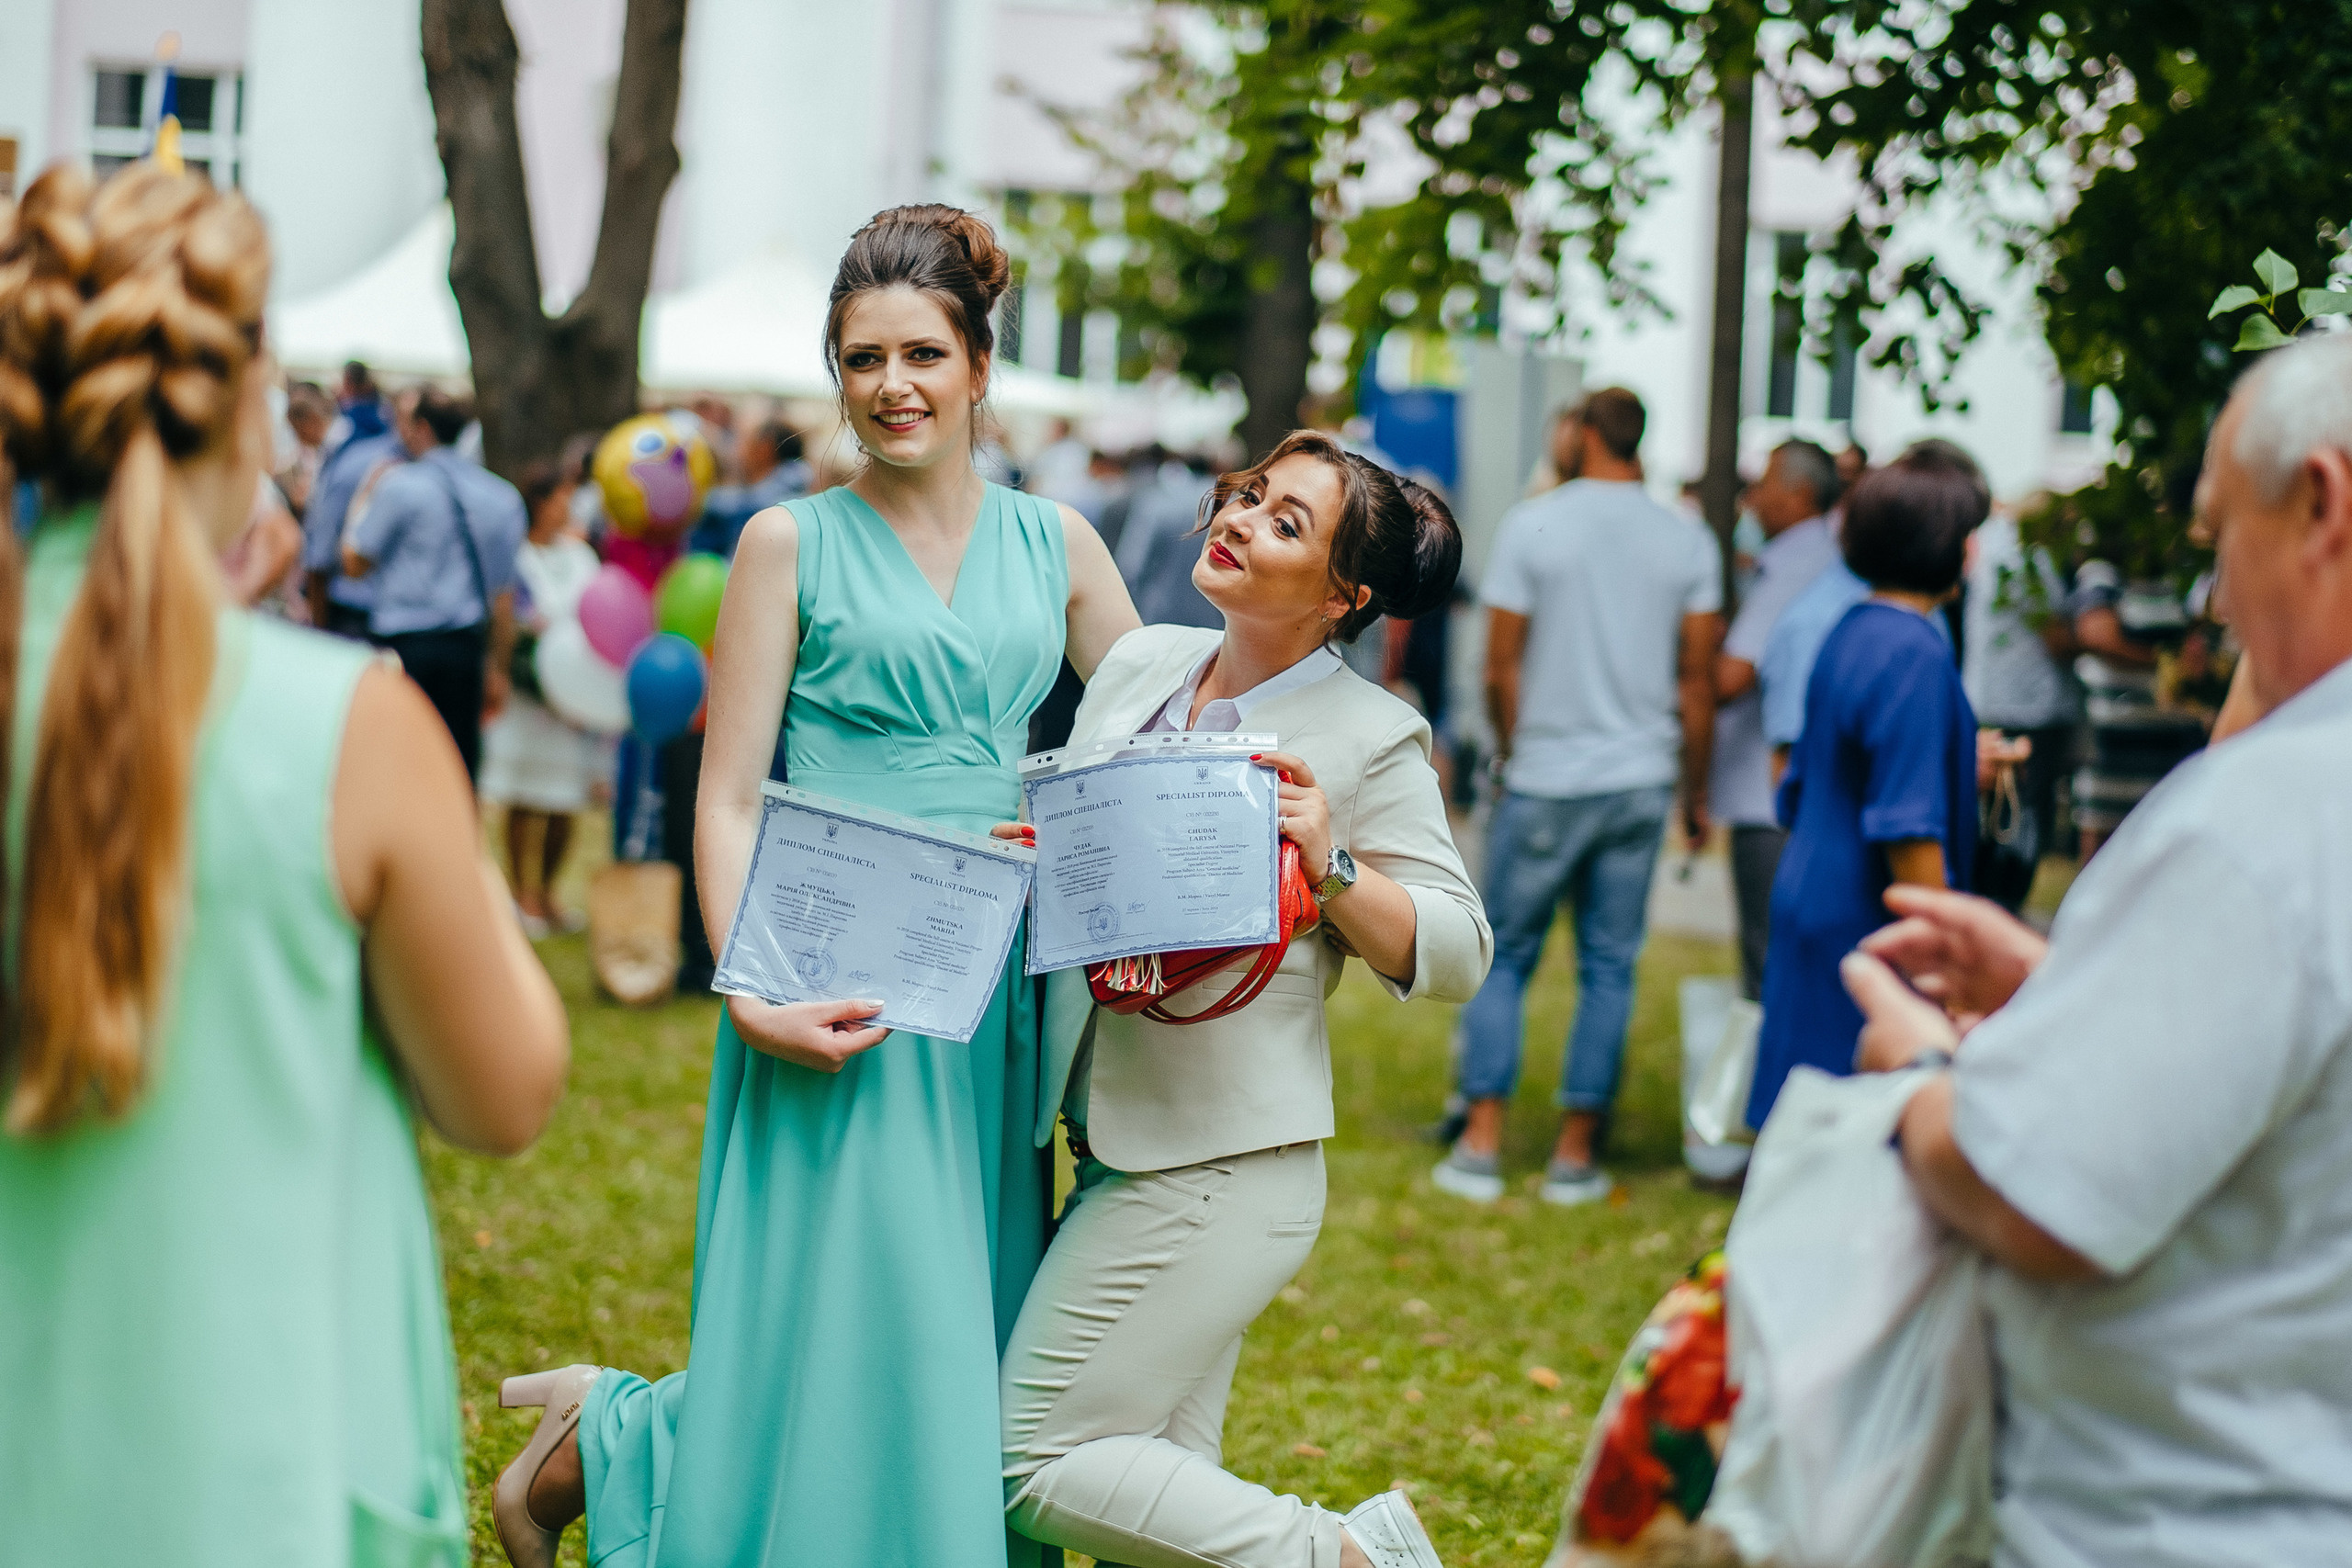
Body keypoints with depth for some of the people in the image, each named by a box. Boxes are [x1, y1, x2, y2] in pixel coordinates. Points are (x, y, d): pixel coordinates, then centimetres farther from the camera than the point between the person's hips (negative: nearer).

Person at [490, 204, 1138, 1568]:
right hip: (836, 1000, -4)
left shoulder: (1053, 544, 11)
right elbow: (729, 798, -5)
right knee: (833, 1342, -5)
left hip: (990, 995, 5)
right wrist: (750, 988, -18)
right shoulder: (793, 544, 0)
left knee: (959, 1348, 7)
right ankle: (600, 1439, 20)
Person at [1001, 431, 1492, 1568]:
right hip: (1112, 1143, 7)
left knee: (1038, 1465, -8)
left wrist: (1329, 864, -22)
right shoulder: (1138, 665, 9)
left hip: (1221, 1165, -7)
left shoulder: (1372, 739, -9)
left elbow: (1455, 952, -8)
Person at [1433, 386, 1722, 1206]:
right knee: (1609, 967, 7)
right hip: (1642, 782, 2)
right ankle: (1575, 1155, 8)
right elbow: (1697, 683, 3)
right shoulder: (1689, 540, 2)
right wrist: (1695, 793, 13)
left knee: (1504, 959, 8)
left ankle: (1481, 1145, 4)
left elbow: (1501, 667, -3)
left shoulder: (1531, 524, -4)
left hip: (1544, 779, -2)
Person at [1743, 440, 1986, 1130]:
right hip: (1868, 932, -10)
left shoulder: (1850, 632, 10)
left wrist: (1958, 767, 27)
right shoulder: (1913, 655, -18)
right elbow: (1907, 833, -21)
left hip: (1811, 909, 10)